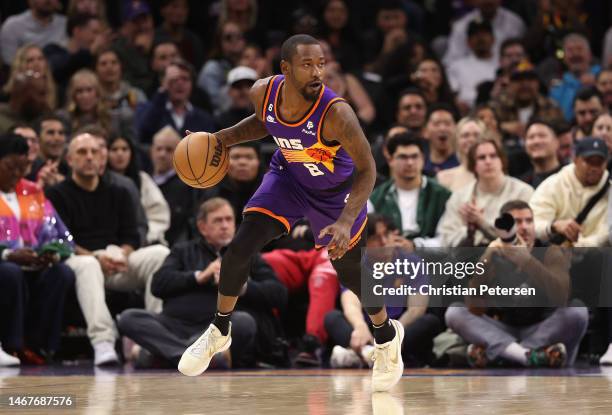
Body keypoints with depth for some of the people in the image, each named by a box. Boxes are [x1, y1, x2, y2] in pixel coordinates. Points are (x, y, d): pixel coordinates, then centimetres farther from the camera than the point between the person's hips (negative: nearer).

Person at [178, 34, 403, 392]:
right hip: (288, 177, 3)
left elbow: (367, 170, -30)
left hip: (336, 189, -3)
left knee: (349, 270, 8)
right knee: (242, 247, -12)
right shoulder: (264, 92, -23)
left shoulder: (336, 114, -38)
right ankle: (219, 332, 12)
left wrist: (346, 221, -42)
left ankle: (387, 336, 40)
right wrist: (222, 139, -9)